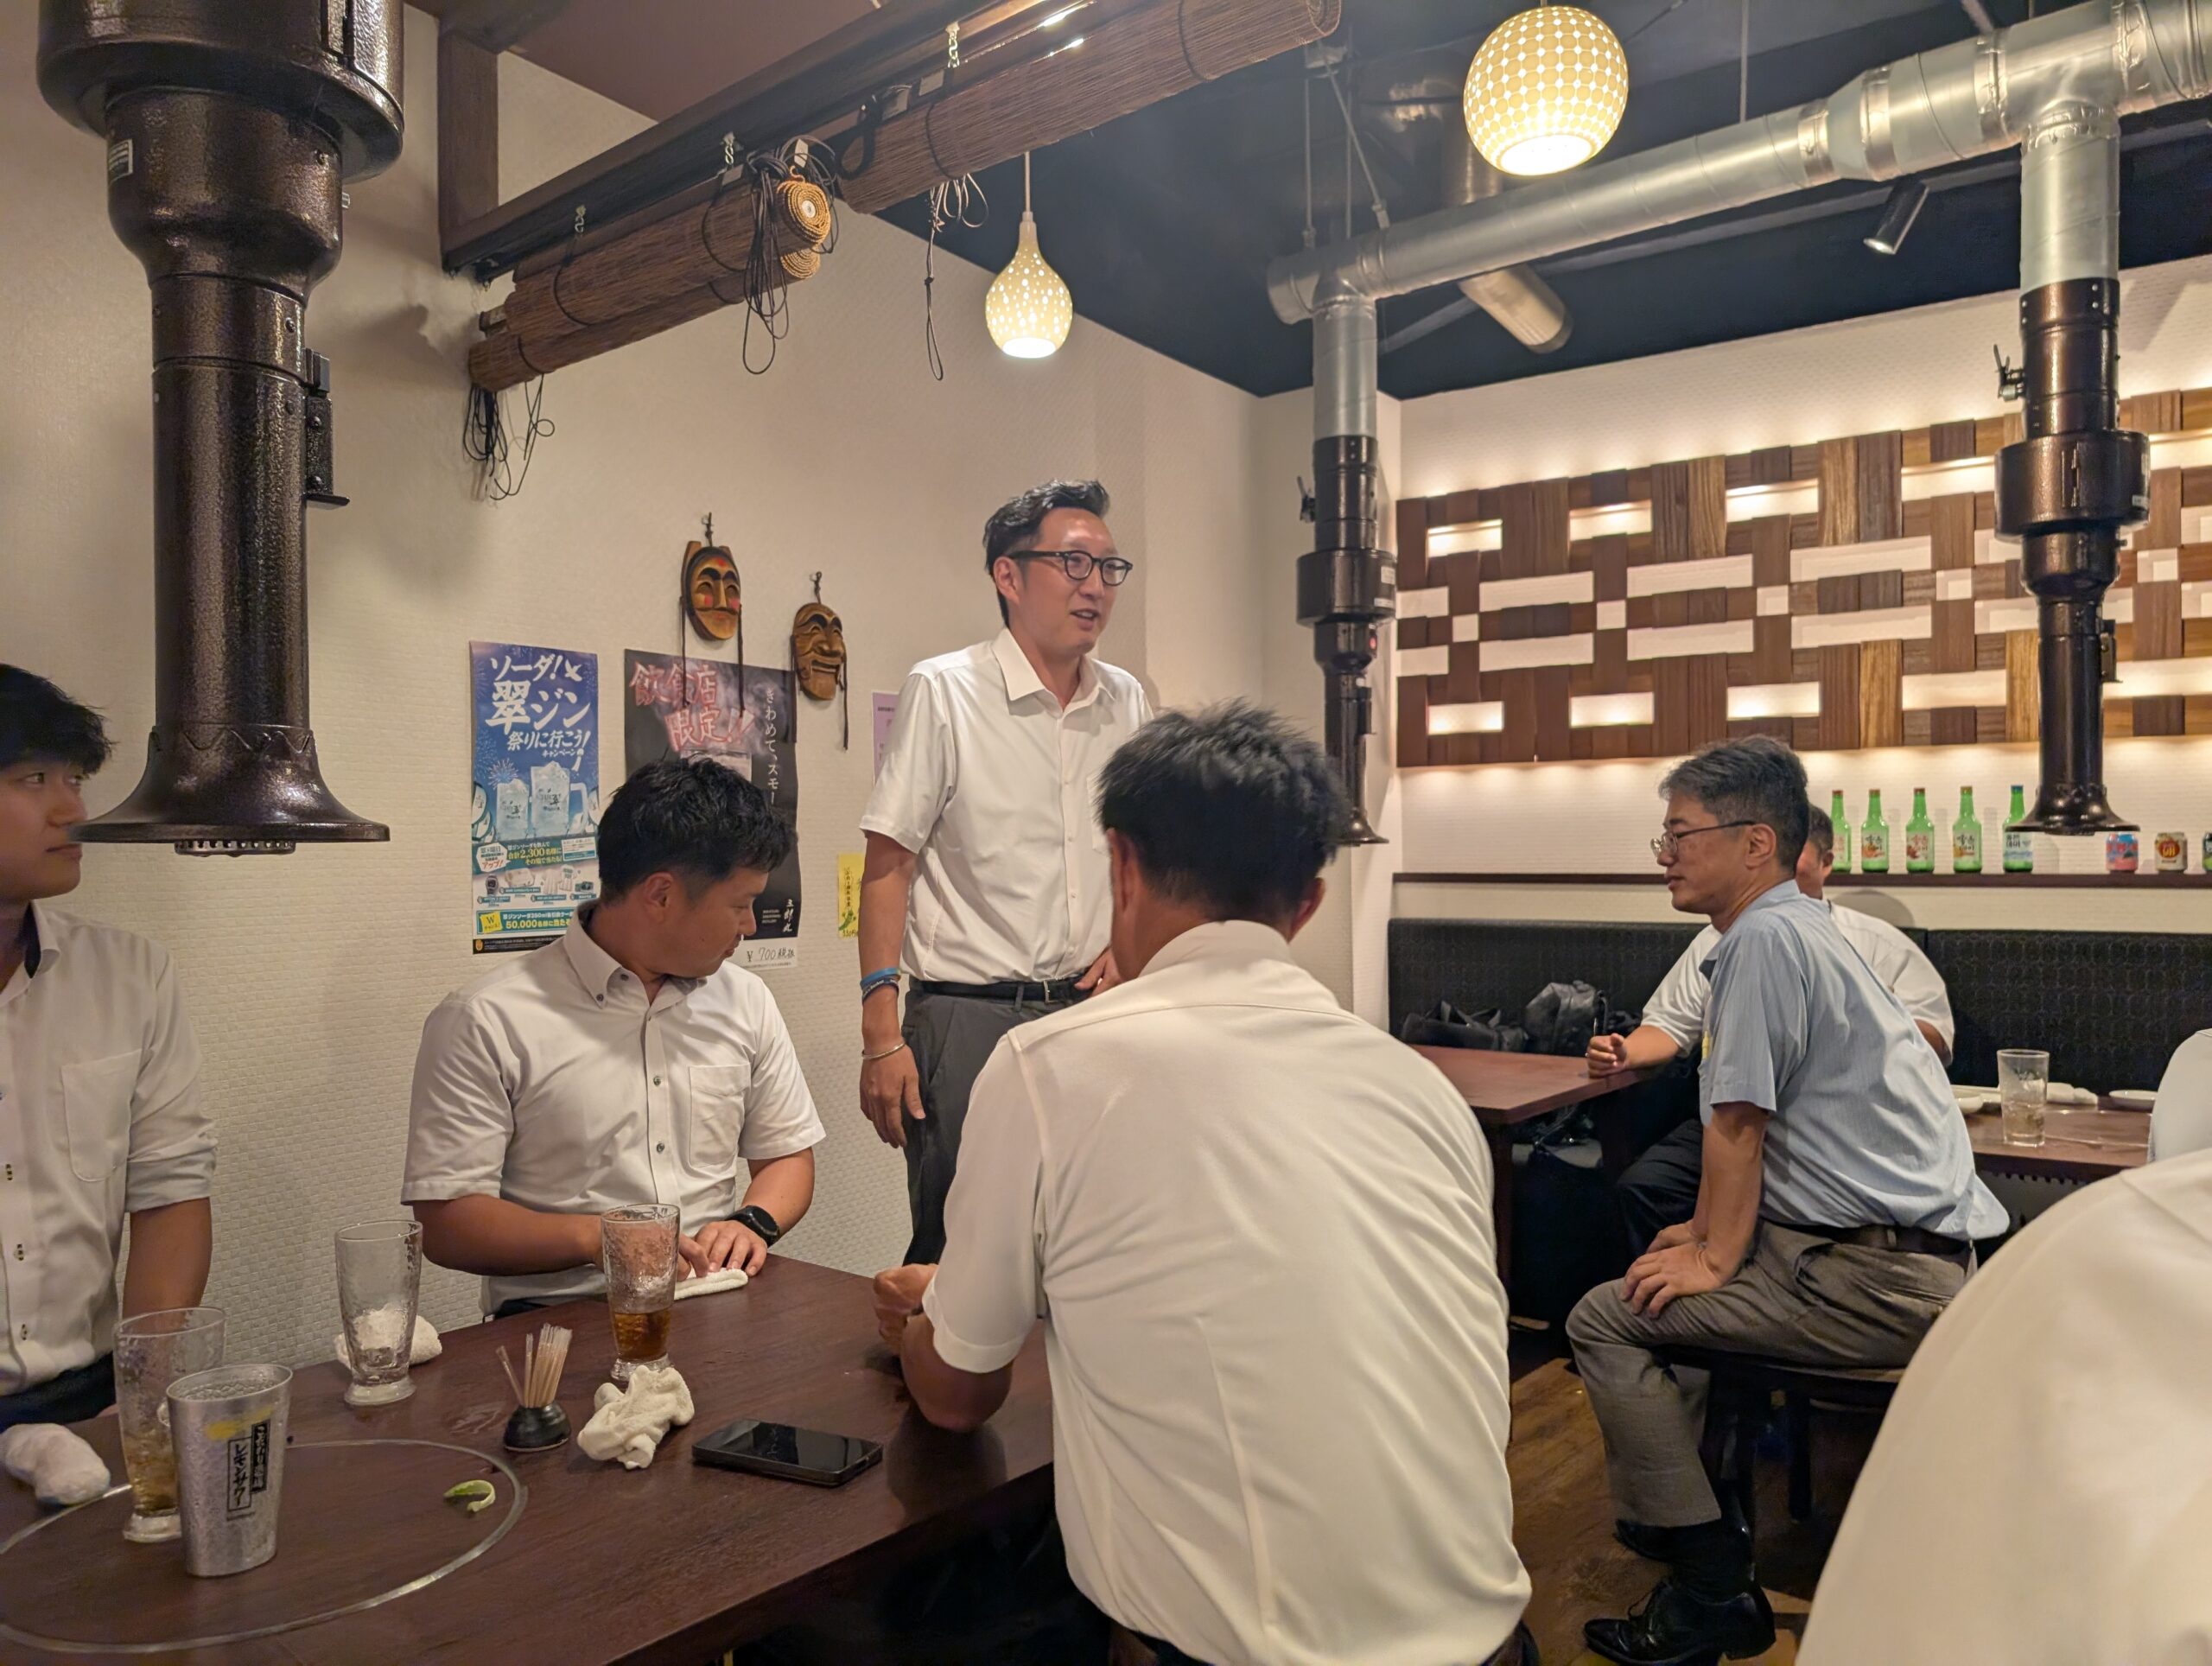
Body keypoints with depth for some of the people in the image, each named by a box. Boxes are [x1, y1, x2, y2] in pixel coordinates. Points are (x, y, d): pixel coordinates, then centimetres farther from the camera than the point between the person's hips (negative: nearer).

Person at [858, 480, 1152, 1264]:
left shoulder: (1127, 701, 9)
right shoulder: (943, 691, -5)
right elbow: (888, 865, -7)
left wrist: (1126, 944, 3)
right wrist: (882, 1035, -13)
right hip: (968, 1016, -4)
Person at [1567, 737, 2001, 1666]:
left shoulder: (1765, 938, -17)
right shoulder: (1801, 928, 15)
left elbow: (1739, 1123, -16)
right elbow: (1751, 1127, 19)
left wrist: (1717, 1258, -6)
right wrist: (1709, 1229, 19)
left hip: (1876, 1279, -11)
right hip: (1921, 1248, 11)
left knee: (1605, 1321, -12)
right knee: (1659, 1287, 23)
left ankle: (1714, 1588, -3)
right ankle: (1663, 1514, 32)